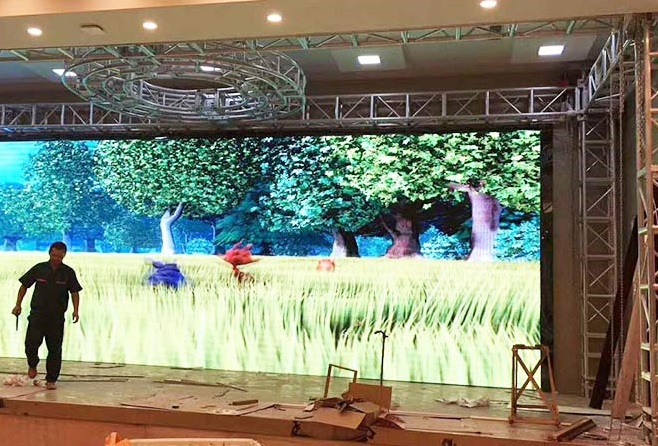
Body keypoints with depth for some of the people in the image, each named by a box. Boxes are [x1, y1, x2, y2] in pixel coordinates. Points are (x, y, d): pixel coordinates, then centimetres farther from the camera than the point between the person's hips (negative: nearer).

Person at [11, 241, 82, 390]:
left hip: (57, 316, 0)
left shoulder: (68, 272, 0)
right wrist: (18, 305, 3)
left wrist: (76, 310, -9)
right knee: (31, 343, -10)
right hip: (37, 313, 0)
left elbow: (75, 292, 3)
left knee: (55, 348, 1)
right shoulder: (39, 269, 1)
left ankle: (51, 380, 11)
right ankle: (32, 365, 24)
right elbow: (24, 286, 9)